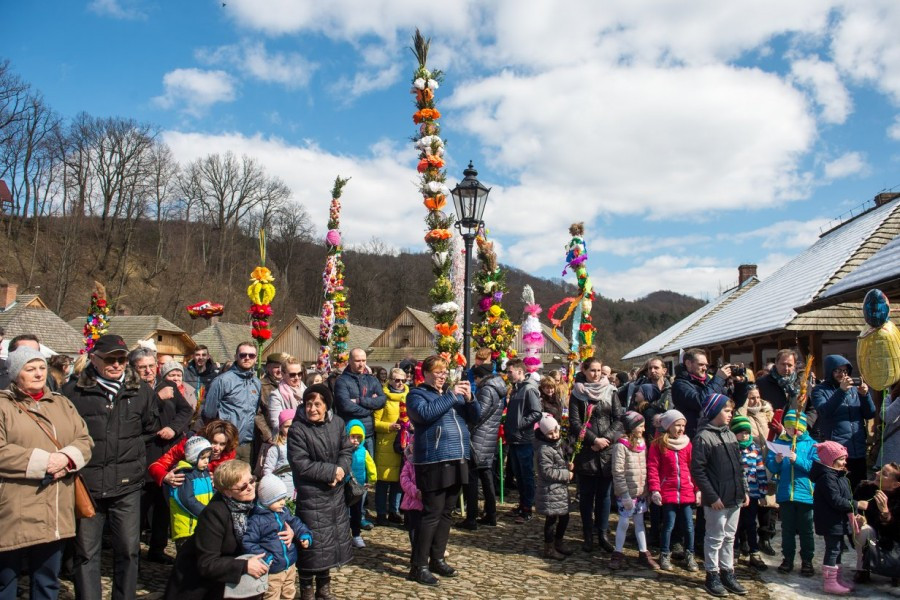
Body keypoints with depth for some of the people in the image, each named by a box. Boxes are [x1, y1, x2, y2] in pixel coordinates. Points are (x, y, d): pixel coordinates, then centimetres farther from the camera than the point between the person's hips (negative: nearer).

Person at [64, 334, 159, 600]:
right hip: (86, 485, -1)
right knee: (86, 553, 9)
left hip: (127, 486, 2)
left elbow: (151, 429, 18)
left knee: (128, 550, 10)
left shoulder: (141, 391, 5)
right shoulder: (73, 392, -3)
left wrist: (130, 446, 8)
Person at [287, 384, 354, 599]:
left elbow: (347, 451, 5)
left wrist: (341, 470, -15)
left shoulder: (337, 423, 1)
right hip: (311, 495, -5)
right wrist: (331, 471, -18)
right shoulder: (297, 429, -15)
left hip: (335, 492, 6)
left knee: (333, 539, 14)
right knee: (312, 542, -2)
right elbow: (301, 464, -19)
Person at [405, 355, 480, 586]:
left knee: (446, 513, 12)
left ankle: (437, 559, 23)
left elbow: (475, 417, 12)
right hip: (434, 462, -7)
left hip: (457, 460, 7)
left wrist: (469, 398, -7)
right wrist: (451, 396, -18)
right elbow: (426, 413, -21)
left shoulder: (453, 393, 18)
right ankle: (419, 566, 0)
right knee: (432, 514, -7)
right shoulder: (416, 394, 0)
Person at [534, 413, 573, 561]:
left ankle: (558, 543, 34)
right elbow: (547, 472, -23)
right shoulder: (544, 450, -21)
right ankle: (549, 549, 13)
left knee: (564, 517, 17)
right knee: (551, 519, 0)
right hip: (550, 491, -9)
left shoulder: (557, 444, 9)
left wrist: (568, 464, 3)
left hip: (561, 489, 9)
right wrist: (566, 474, -17)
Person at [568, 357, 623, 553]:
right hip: (585, 451, -1)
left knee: (604, 494, 7)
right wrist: (594, 440, -13)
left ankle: (603, 534, 16)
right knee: (586, 495, 5)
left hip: (607, 451, 2)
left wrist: (607, 439, -11)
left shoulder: (611, 392, 8)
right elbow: (574, 422, -5)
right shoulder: (577, 393, 2)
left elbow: (619, 419, 2)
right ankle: (588, 536, 13)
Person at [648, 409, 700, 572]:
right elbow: (652, 468, -7)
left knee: (688, 526, 7)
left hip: (687, 492, 3)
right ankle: (665, 556, 19)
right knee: (669, 525, 3)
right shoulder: (658, 444, -4)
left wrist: (698, 489, 5)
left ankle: (689, 556, 23)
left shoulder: (687, 444, 7)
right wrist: (654, 490, -13)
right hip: (668, 492, -3)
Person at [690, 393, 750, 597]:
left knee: (729, 537, 16)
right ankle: (712, 575, 16)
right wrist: (712, 496, -17)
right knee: (715, 538, 4)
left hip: (734, 498, 7)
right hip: (717, 500, -7)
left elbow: (739, 466, 18)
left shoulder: (730, 435, 12)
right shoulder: (703, 437, -13)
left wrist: (744, 490, 11)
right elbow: (697, 471, -16)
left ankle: (727, 573, 27)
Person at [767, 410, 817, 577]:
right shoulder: (779, 442, 4)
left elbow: (815, 466, -13)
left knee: (805, 529, 8)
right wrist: (776, 461, -18)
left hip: (805, 493, -2)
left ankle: (807, 561, 20)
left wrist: (797, 459, -24)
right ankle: (788, 558, 23)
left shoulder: (811, 444, -2)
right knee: (787, 528, 12)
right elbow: (770, 467, 2)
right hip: (785, 493, 2)